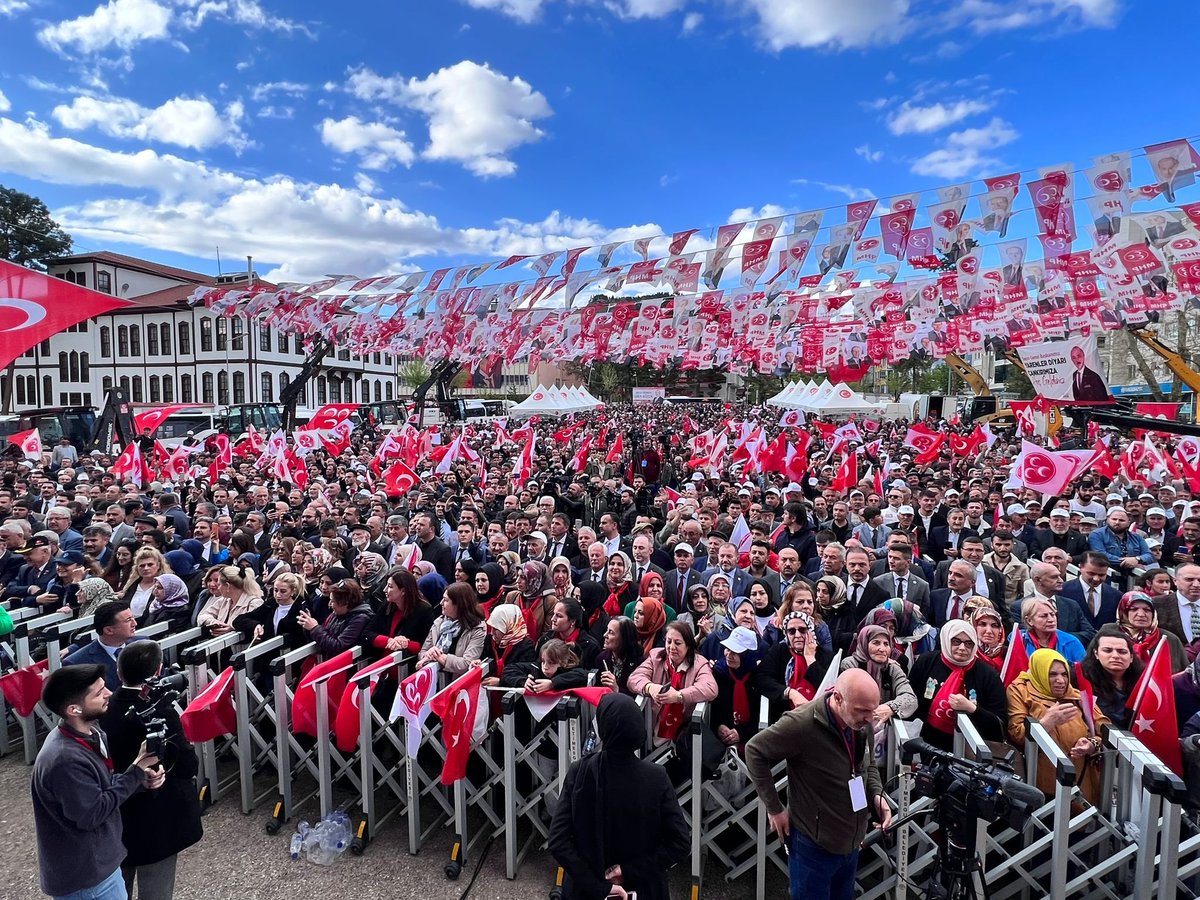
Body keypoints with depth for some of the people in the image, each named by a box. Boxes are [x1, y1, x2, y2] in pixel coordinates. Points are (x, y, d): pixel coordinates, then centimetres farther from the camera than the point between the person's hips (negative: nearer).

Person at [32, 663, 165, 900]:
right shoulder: (66, 760, -32)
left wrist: (141, 780, -10)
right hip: (84, 876, -9)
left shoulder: (91, 732, -4)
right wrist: (136, 772, -21)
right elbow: (92, 814, -25)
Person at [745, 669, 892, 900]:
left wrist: (877, 795, -7)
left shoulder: (863, 723, -7)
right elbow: (755, 751, -20)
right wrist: (774, 808, -16)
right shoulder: (802, 724, -30)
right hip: (815, 845, -6)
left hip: (852, 842, 7)